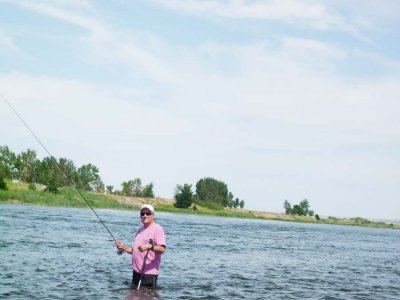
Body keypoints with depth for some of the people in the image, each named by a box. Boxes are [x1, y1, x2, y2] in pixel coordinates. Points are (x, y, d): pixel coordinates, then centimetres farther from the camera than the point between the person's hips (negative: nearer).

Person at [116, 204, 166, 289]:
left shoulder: (157, 229, -7)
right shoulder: (140, 230, 20)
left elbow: (162, 249, -19)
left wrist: (149, 246, -35)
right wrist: (124, 248, 10)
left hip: (148, 273, -9)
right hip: (137, 271, 9)